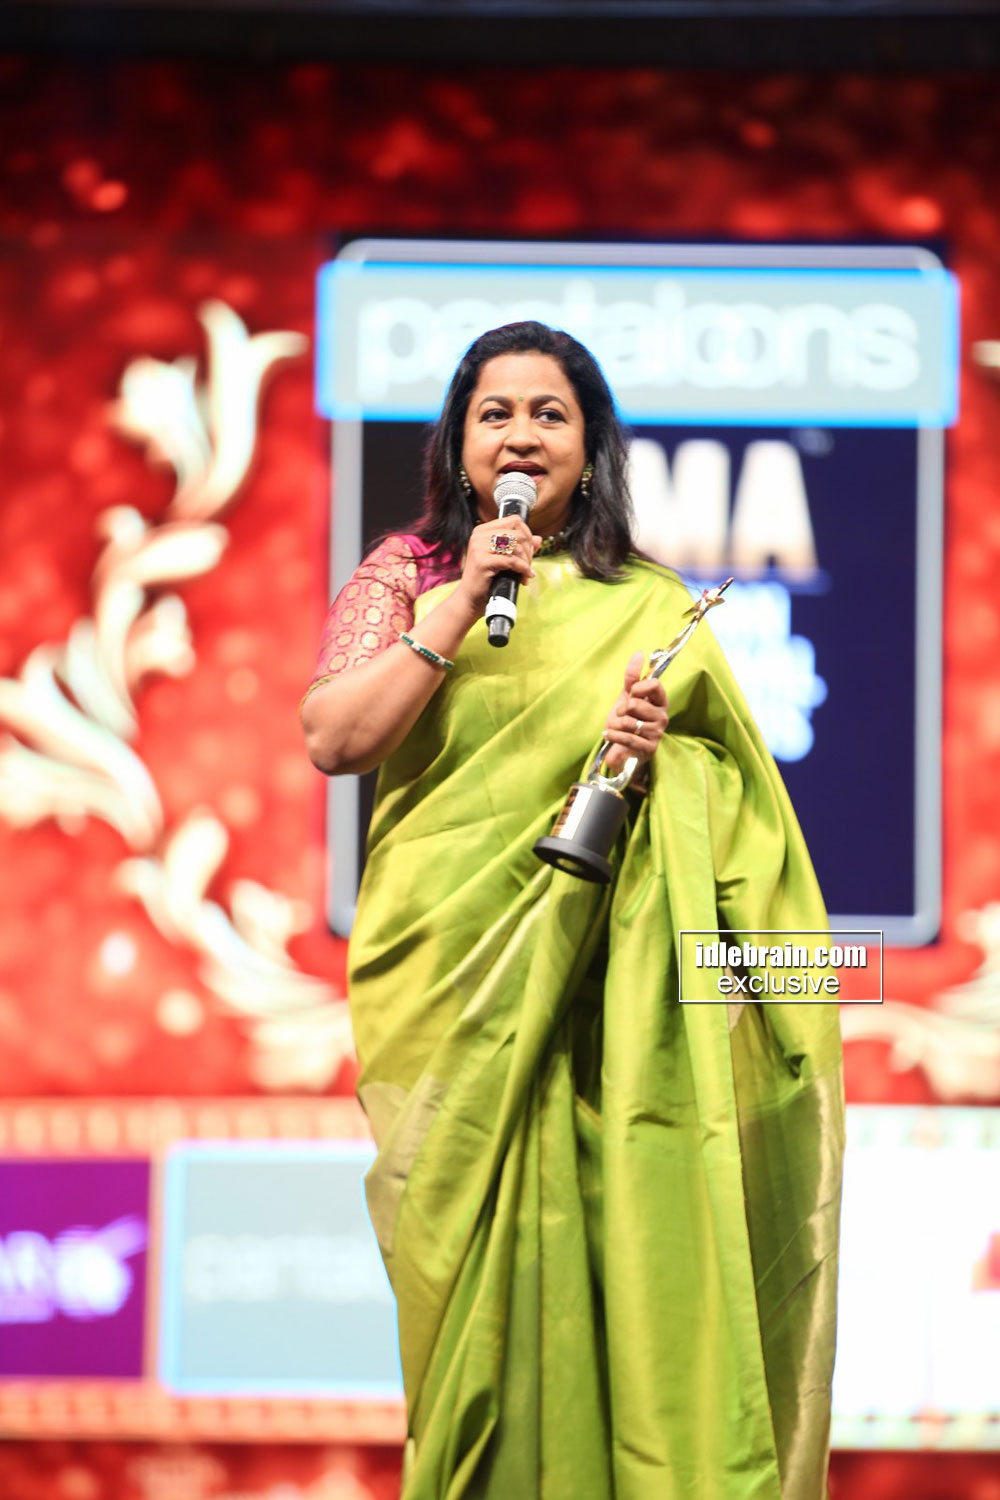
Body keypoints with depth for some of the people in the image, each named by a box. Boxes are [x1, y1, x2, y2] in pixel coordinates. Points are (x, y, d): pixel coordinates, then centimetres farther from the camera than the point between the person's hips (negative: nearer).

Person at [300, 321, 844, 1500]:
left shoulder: (646, 603, 12)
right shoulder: (404, 575, 7)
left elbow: (728, 772, 15)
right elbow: (333, 740, -6)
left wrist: (660, 744, -8)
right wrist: (462, 607, -11)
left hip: (602, 972, 1)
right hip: (450, 968, -1)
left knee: (615, 1233, -6)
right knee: (473, 1241, -4)